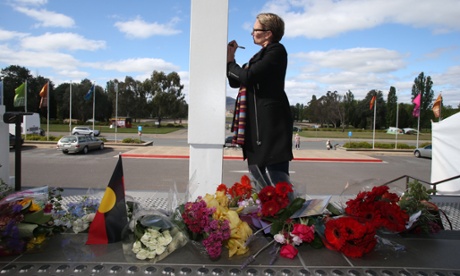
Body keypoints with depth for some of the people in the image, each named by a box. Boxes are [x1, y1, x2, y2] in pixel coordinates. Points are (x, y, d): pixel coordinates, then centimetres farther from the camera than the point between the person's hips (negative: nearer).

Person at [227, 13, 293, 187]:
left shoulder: (277, 50, -5)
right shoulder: (261, 55, 23)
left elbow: (248, 76, -17)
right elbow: (236, 82, 24)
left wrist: (229, 63, 1)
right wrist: (230, 59, 11)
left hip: (271, 121, -9)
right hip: (256, 123, 9)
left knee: (277, 179, -10)